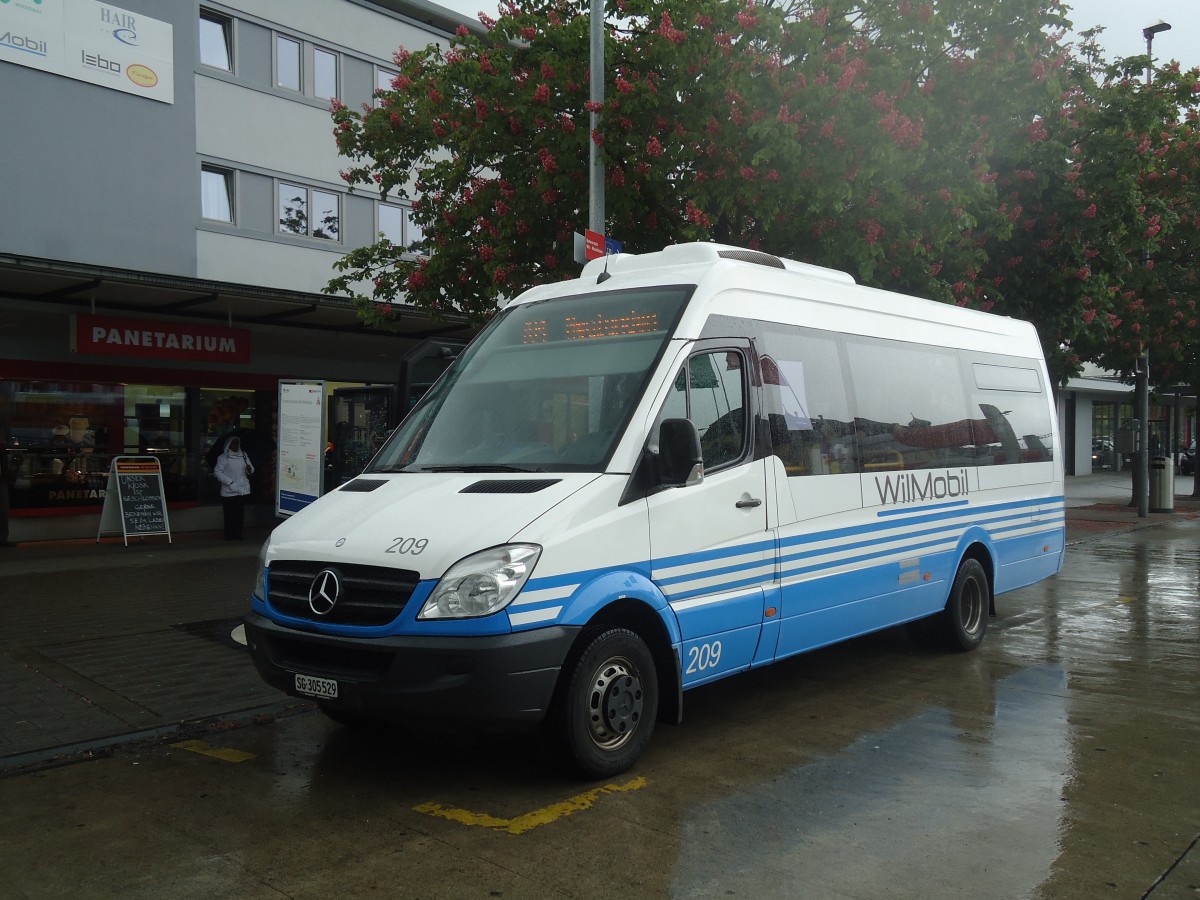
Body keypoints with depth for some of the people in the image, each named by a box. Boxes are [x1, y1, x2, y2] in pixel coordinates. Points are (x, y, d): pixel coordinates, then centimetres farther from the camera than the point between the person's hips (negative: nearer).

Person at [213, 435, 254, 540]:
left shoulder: (243, 456, 14)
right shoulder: (223, 458, -1)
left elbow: (250, 471, 18)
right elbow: (217, 472, -8)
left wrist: (249, 469, -7)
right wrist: (229, 482, -14)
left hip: (242, 490, 5)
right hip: (229, 491, -4)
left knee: (240, 514, 6)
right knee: (229, 515, -3)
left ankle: (237, 535, 13)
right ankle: (229, 536, 4)